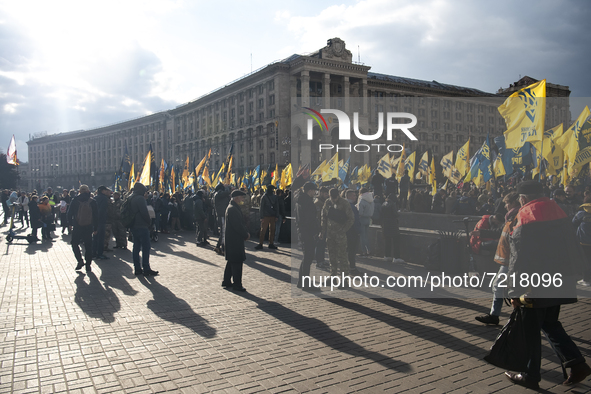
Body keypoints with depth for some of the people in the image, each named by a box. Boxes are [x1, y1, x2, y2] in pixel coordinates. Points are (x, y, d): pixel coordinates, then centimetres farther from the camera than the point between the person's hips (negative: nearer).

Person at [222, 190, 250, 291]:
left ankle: (226, 281, 26)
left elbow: (240, 223, 19)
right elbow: (237, 226, -22)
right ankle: (237, 284, 3)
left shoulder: (234, 208, 15)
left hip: (231, 240, 11)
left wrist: (246, 232, 7)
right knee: (237, 262, -4)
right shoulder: (233, 209, -19)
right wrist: (246, 235, -12)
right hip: (235, 240, -11)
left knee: (231, 261, 17)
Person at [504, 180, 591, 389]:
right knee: (550, 323, 22)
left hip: (536, 286, -7)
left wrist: (514, 292, -11)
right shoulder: (560, 214, 7)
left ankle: (531, 375, 16)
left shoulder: (525, 219, -15)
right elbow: (573, 251, 12)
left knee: (531, 331, 6)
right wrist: (572, 274, 20)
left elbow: (518, 259, -16)